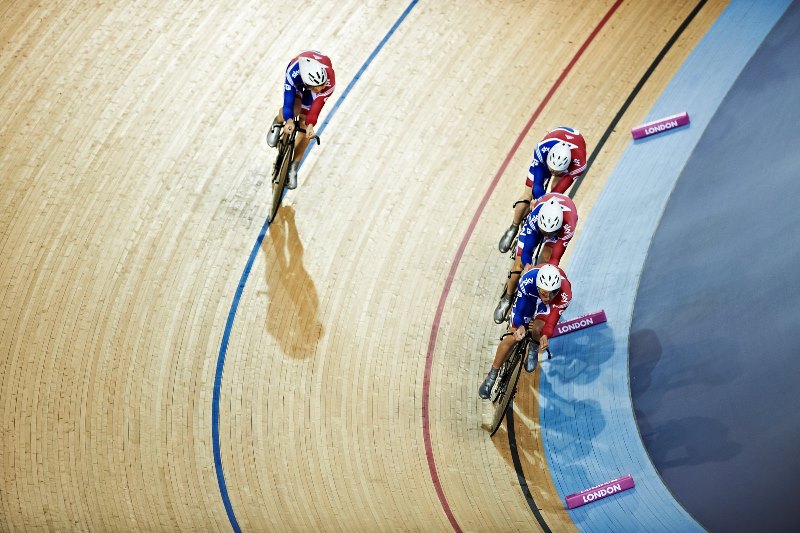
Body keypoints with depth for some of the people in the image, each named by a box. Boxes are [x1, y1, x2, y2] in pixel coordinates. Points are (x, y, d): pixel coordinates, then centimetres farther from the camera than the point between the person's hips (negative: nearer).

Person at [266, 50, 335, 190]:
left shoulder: (329, 83, -42)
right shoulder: (294, 72, -44)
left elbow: (318, 104, -33)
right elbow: (288, 99, -39)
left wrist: (310, 124, -45)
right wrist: (289, 120, -54)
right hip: (298, 76, 0)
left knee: (305, 123, -3)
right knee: (294, 109, -27)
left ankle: (293, 168, 14)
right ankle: (278, 123, 13)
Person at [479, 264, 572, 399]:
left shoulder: (565, 294, -42)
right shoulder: (528, 281, -43)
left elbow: (553, 318, -29)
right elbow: (518, 309, -32)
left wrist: (546, 335, -46)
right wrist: (520, 327, -50)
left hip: (554, 303, 0)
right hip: (529, 296, 0)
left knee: (538, 329, -26)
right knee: (512, 338, -6)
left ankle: (534, 349, 13)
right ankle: (492, 376, 13)